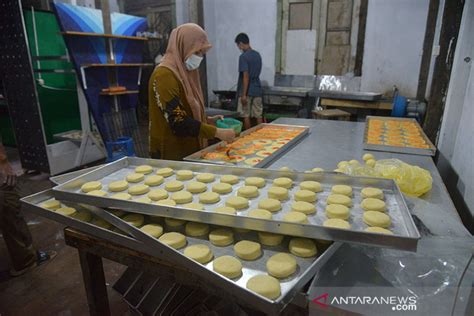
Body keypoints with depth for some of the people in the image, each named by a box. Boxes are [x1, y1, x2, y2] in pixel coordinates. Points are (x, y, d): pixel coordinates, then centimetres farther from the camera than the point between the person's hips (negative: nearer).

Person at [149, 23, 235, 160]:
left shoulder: (185, 71, 10)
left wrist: (206, 120, 4)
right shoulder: (165, 75, -18)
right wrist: (217, 132, -23)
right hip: (172, 154, -8)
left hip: (190, 150, 9)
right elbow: (178, 121, -25)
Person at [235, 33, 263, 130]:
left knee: (246, 116, 3)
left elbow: (246, 76, -19)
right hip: (257, 90, 7)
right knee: (258, 115, 8)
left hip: (247, 91, -7)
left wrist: (244, 94, -19)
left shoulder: (243, 56, -13)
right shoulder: (257, 55, 10)